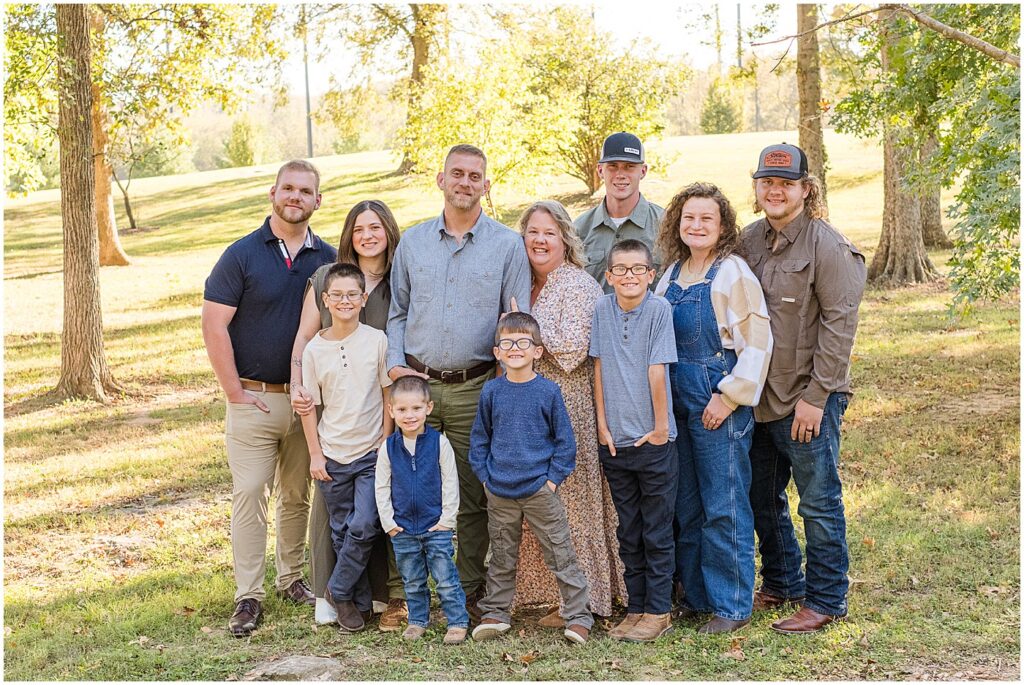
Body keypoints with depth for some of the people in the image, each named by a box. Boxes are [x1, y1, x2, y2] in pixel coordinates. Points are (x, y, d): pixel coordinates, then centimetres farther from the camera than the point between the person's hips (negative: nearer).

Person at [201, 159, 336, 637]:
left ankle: (292, 578, 28)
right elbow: (214, 327, -8)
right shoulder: (242, 254, -5)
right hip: (254, 397, -3)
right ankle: (248, 596, 3)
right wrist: (235, 392, -10)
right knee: (249, 494, -4)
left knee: (298, 494, 13)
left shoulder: (327, 259, 5)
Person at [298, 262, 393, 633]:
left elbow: (389, 394, 1)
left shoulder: (377, 341, -5)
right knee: (342, 532, 9)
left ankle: (338, 590, 10)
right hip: (332, 455, 2)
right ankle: (358, 601, 22)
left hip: (372, 453, -1)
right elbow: (309, 406, 3)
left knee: (364, 526, -11)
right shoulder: (314, 349, -2)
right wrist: (315, 454, 0)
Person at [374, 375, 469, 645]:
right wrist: (389, 522, -1)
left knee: (446, 579, 0)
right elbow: (382, 488, 4)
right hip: (403, 529, 3)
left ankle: (457, 622, 9)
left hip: (436, 526, -3)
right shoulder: (388, 448, -2)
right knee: (412, 582, 14)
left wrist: (446, 520, -7)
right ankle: (417, 621, 28)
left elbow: (450, 484, -4)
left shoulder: (439, 443, -8)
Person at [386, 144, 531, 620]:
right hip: (415, 384, 2)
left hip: (475, 389, -2)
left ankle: (469, 594, 15)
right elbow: (397, 313, 15)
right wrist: (395, 365, 0)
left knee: (472, 497, 4)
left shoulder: (507, 245, 3)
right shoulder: (412, 242, 11)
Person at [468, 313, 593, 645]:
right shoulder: (491, 391, 1)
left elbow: (564, 440, 0)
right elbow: (479, 439, 10)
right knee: (501, 558, 14)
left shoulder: (548, 391, -5)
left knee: (561, 556, 3)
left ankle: (578, 615, 12)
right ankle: (495, 613, 27)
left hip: (540, 491, -2)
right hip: (499, 493, 2)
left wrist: (553, 478, -5)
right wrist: (485, 476, 3)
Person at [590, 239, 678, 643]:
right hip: (614, 440, 4)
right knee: (628, 533, 12)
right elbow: (599, 368, 3)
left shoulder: (658, 309, -9)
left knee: (656, 533, 5)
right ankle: (636, 609, 21)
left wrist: (661, 426, -9)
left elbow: (657, 370, -10)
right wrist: (603, 425, 0)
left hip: (653, 440, -4)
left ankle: (659, 612, 13)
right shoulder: (602, 309, 2)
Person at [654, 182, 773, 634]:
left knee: (724, 508, -2)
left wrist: (729, 396, -16)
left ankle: (732, 605, 8)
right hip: (677, 402, 7)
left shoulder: (732, 272, -9)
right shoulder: (672, 274, 11)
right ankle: (695, 593, 24)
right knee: (685, 506, 12)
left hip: (720, 404, -7)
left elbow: (758, 342, -13)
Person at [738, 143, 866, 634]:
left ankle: (826, 601, 15)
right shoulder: (750, 240, 9)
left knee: (818, 503, 2)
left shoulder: (828, 246, -11)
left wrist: (815, 396, -17)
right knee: (762, 499, 17)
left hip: (809, 398, -7)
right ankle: (781, 584, 34)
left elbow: (839, 325, -14)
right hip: (759, 396, 7)